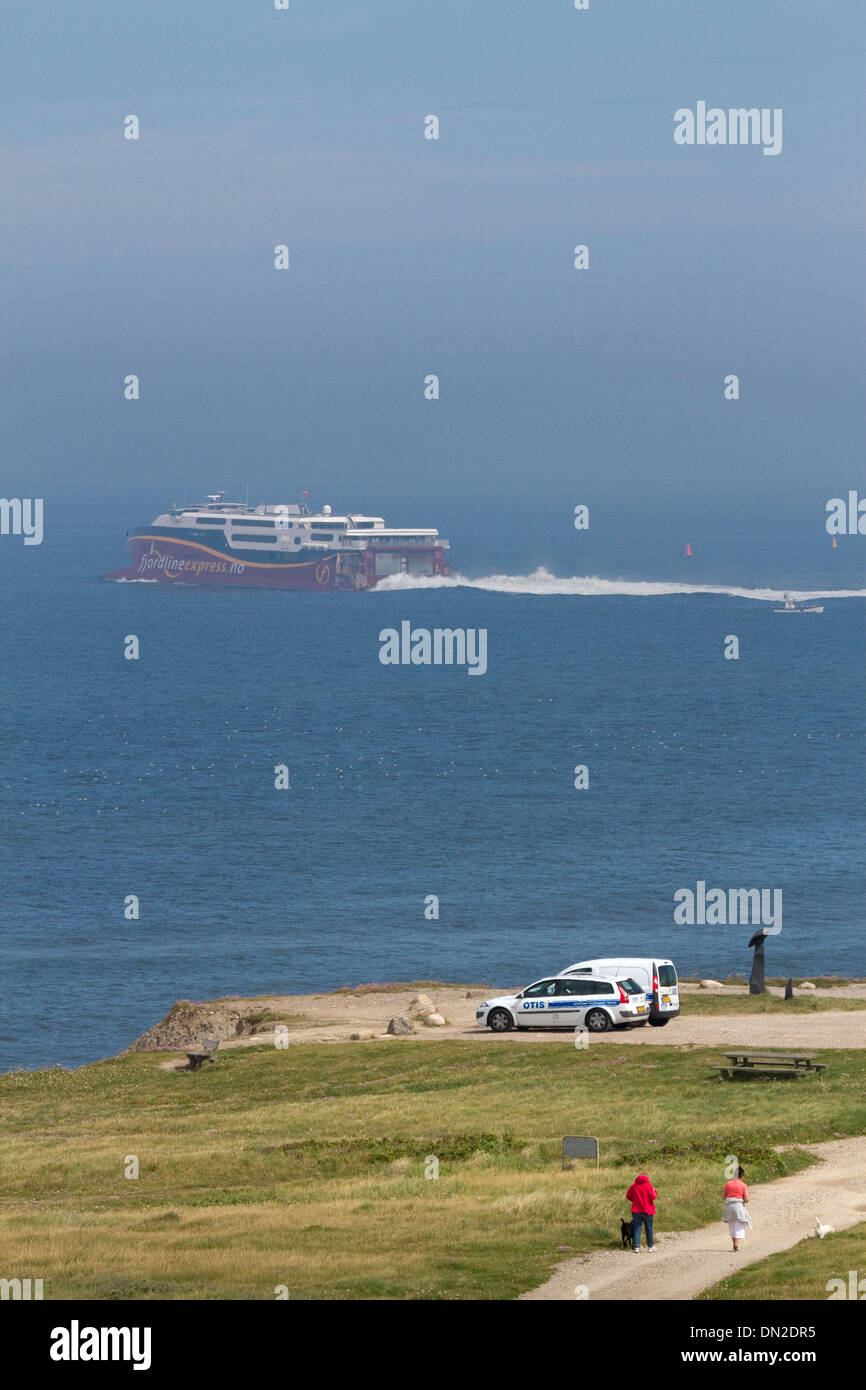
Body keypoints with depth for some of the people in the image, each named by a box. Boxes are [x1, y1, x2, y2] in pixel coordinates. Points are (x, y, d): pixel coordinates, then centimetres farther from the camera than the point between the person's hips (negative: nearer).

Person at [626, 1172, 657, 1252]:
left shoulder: (634, 1186, 0)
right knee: (649, 1228, 12)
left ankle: (636, 1247, -9)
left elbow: (628, 1197, 2)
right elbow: (653, 1197, -14)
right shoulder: (648, 1186, -10)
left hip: (636, 1210, 2)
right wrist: (654, 1191, 6)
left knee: (637, 1228, 2)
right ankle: (650, 1246, 20)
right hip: (647, 1210, -2)